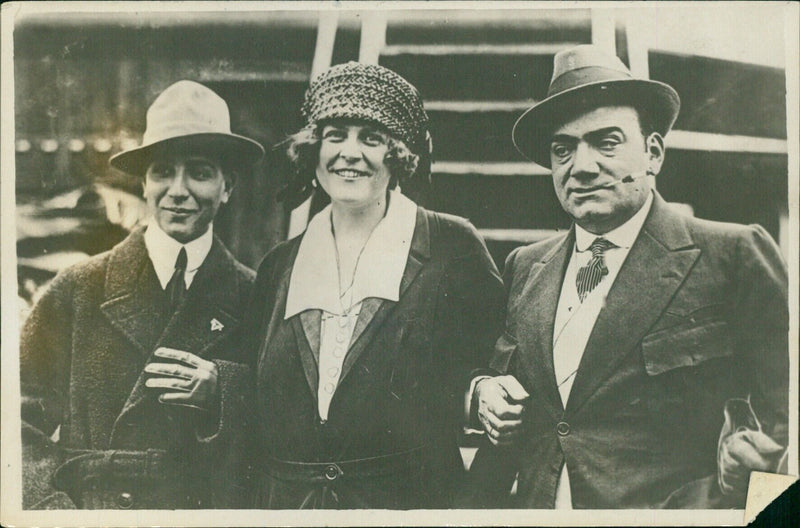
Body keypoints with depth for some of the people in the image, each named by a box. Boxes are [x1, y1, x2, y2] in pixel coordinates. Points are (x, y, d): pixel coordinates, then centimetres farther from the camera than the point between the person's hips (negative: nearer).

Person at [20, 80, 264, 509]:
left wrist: (220, 393, -11)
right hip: (94, 510, 0)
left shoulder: (256, 297, 4)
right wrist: (55, 506, -8)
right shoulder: (77, 292, 3)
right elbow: (21, 425, 4)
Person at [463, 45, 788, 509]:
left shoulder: (732, 256, -2)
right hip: (533, 506, 6)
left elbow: (780, 407, -1)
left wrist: (742, 453, -18)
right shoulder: (525, 267, 13)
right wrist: (483, 392, 4)